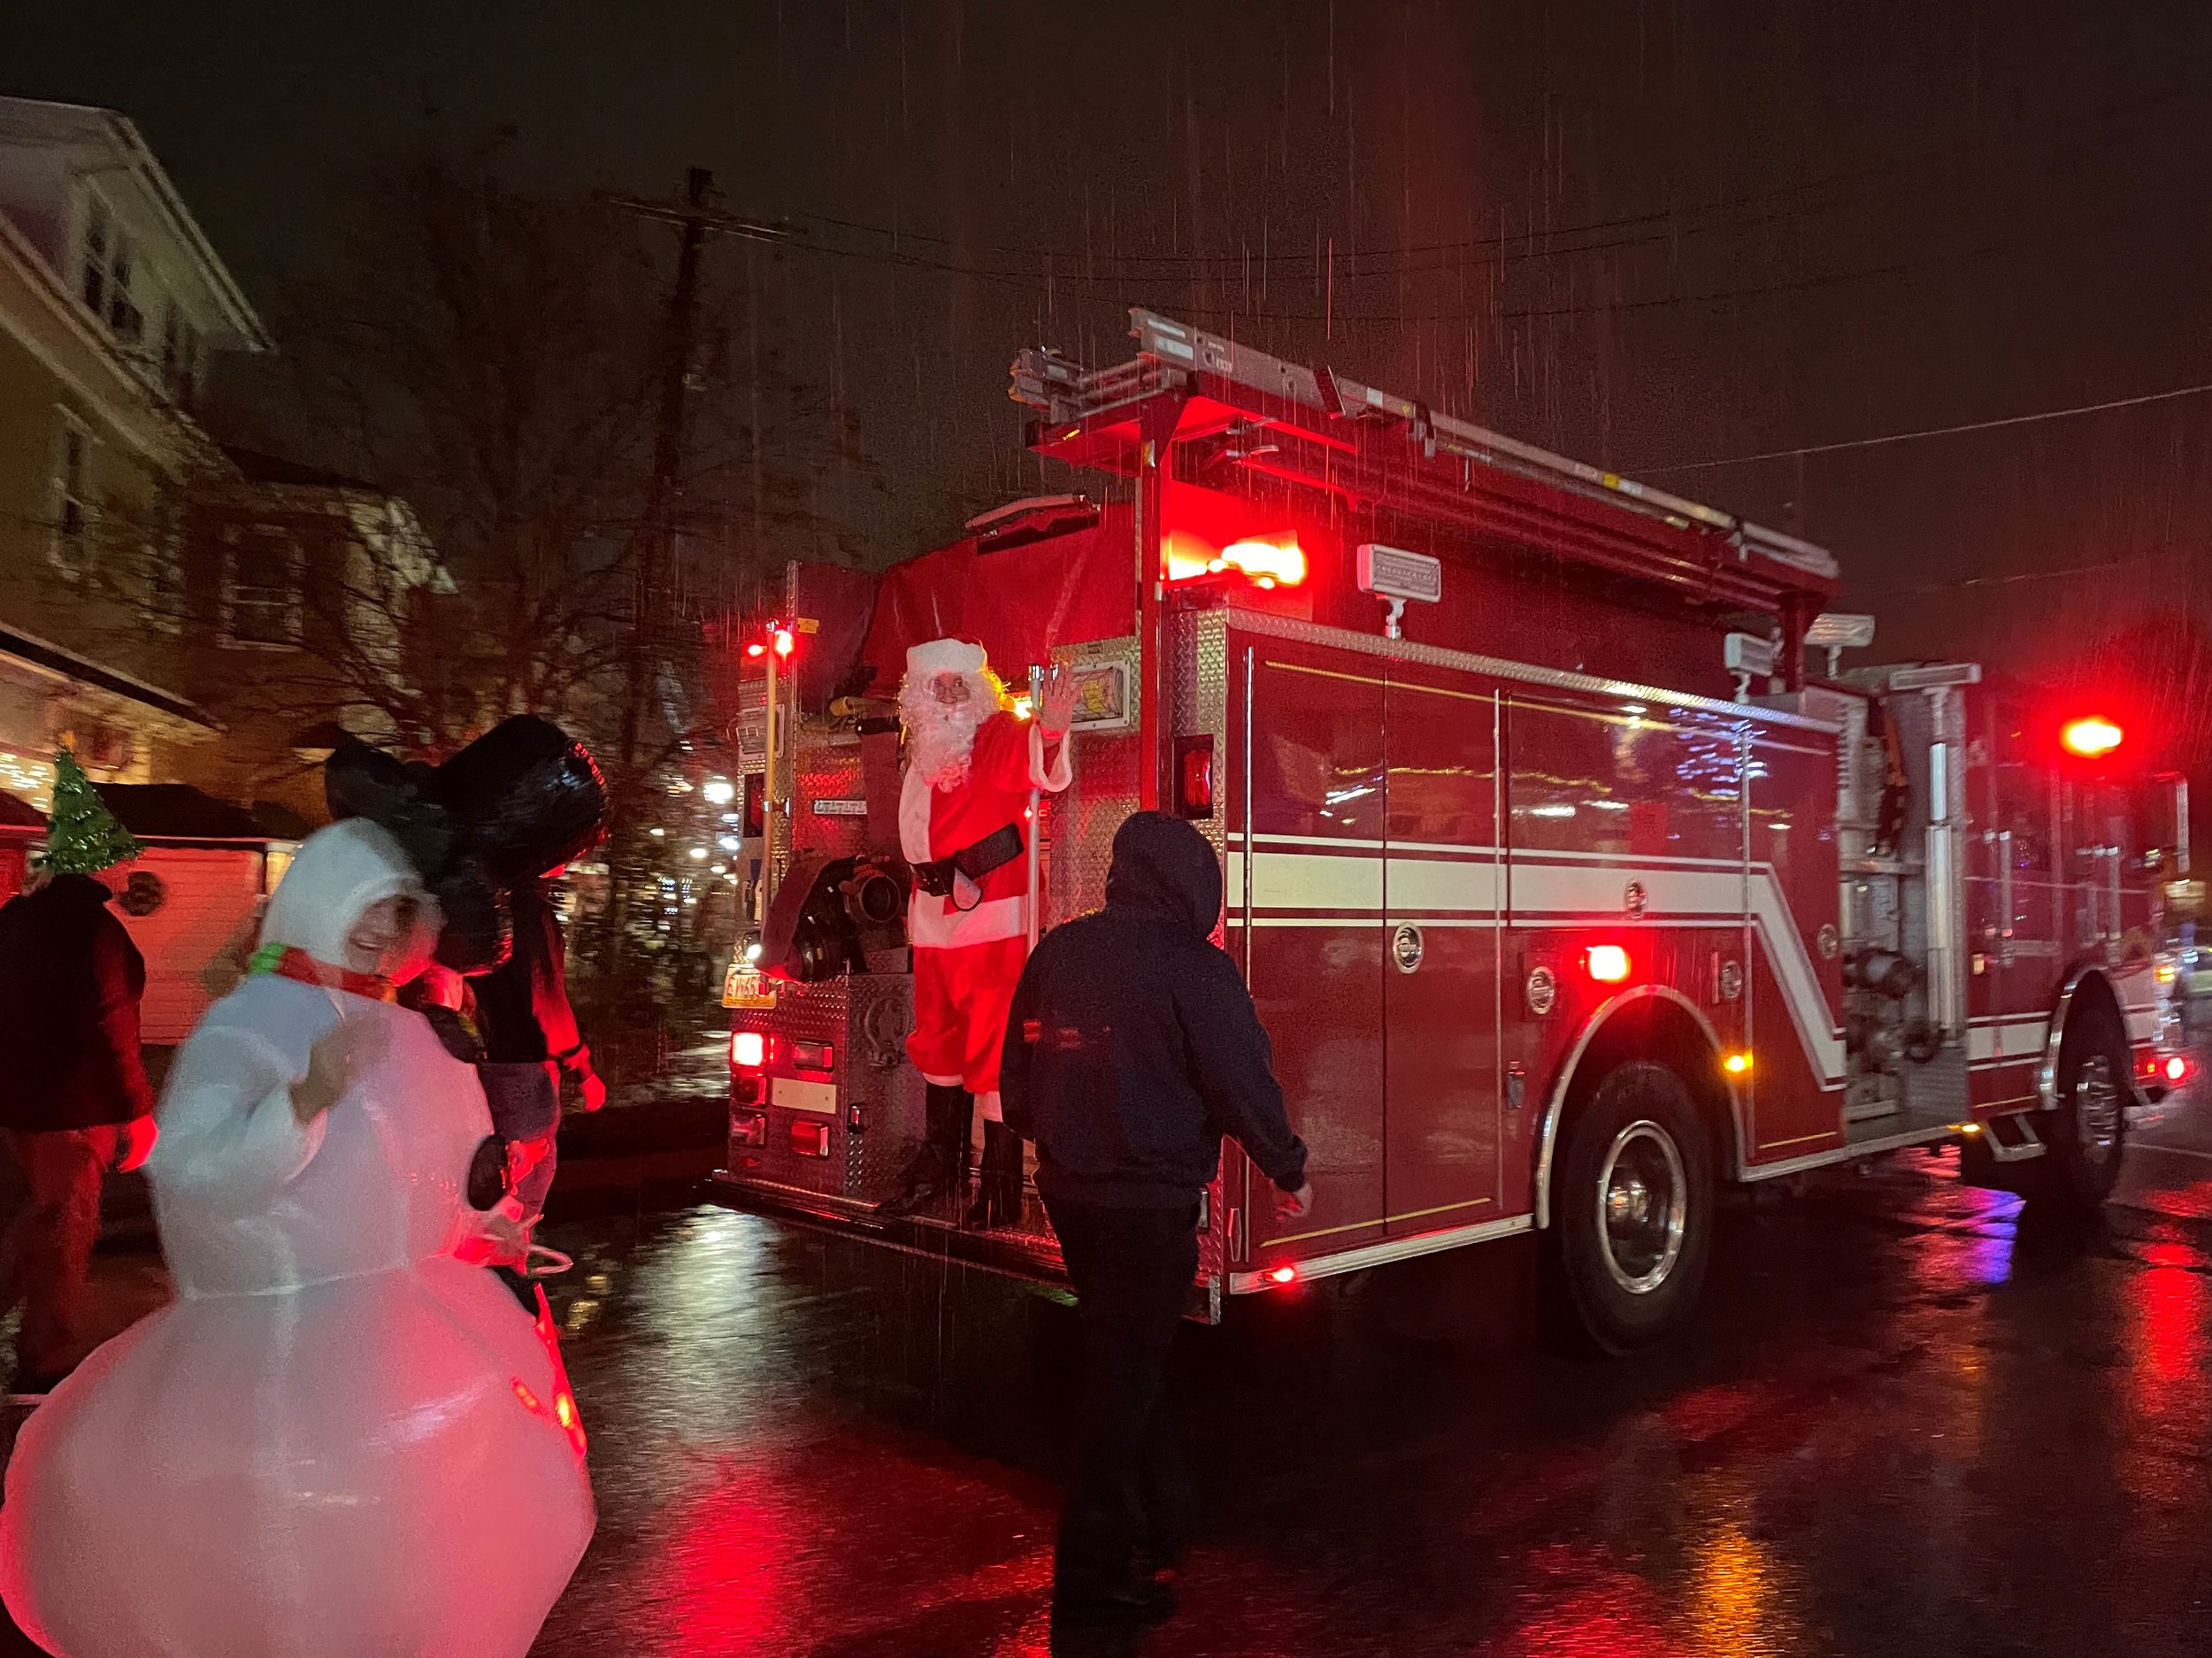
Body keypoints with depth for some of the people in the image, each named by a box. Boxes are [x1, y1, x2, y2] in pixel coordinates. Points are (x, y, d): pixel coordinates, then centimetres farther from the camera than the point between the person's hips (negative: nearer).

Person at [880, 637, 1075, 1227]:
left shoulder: (1000, 735, -8)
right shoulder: (923, 752, 12)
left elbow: (1041, 770, -30)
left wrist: (1050, 734, -49)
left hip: (992, 918, -7)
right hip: (935, 918, 8)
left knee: (992, 1046, -6)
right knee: (938, 1040, 18)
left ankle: (1001, 1184, 1)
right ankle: (941, 1164, 34)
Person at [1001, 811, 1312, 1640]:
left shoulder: (1058, 950, 4)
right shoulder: (1192, 965, -15)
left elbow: (1017, 1075, 12)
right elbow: (1243, 1083, -12)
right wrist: (1290, 1171, 2)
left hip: (1069, 1191, 7)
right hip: (1149, 1200, -7)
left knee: (1126, 1359, 22)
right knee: (1124, 1376, 3)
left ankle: (1161, 1517, 38)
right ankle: (1093, 1577, 12)